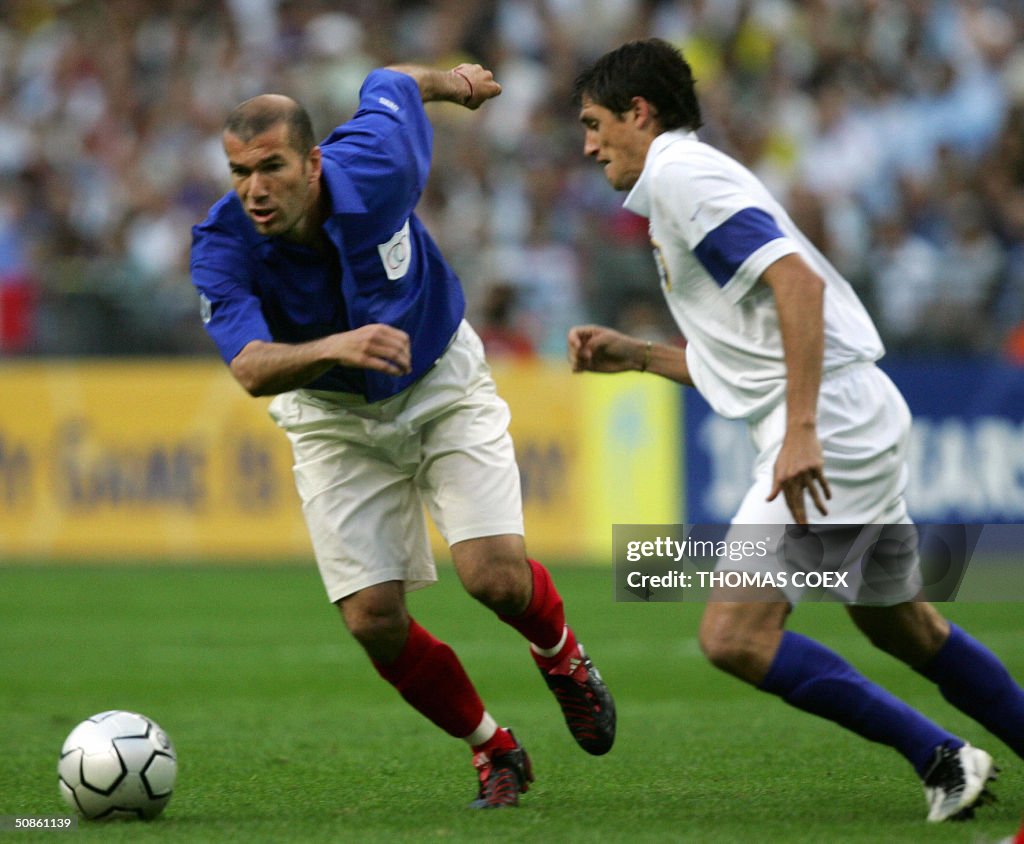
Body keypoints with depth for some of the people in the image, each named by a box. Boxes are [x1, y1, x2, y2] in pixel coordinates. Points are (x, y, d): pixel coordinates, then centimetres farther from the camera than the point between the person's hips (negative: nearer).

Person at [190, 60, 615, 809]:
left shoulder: (376, 171, -27)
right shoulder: (221, 248, -27)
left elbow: (389, 85, -4)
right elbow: (252, 369, -40)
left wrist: (451, 81, 18)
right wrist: (335, 347, -59)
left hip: (442, 385, -1)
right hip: (334, 418, 1)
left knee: (495, 576, -18)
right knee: (374, 619, -8)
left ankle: (562, 657, 19)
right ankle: (495, 753, 16)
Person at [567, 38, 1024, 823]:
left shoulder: (681, 174, -9)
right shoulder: (687, 179, 23)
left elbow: (798, 281, -23)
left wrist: (802, 432, -28)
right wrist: (634, 354, 24)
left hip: (830, 431, -11)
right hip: (865, 423, 11)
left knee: (734, 636, -14)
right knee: (903, 626, 22)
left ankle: (942, 759, -10)